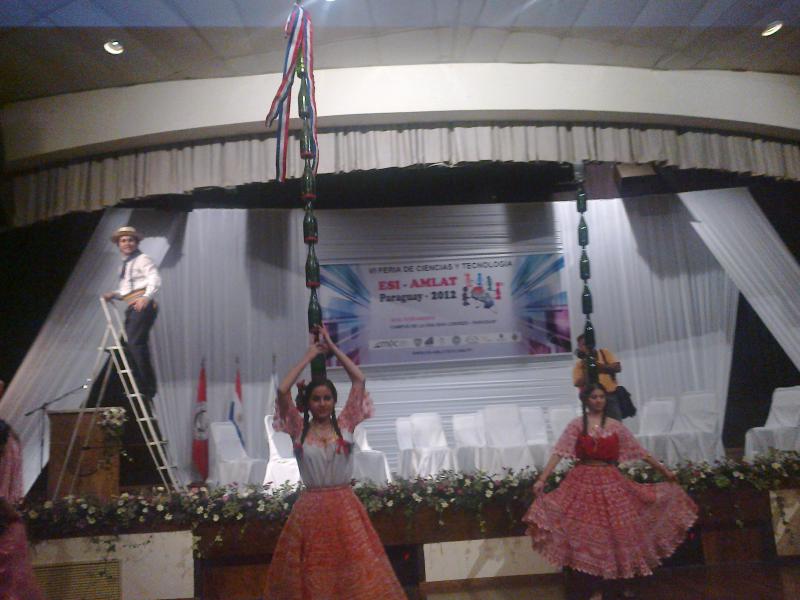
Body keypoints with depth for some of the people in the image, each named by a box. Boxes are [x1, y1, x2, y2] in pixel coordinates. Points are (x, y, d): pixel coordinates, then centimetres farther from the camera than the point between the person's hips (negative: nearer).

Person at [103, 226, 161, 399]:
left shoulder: (142, 259, 0)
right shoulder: (124, 264, 26)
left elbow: (155, 279, -16)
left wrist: (146, 297, -31)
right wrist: (113, 294, 11)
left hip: (142, 305, -9)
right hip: (132, 308, 9)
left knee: (136, 343, -18)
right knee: (130, 345, 5)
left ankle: (148, 387, -16)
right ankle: (140, 386, 10)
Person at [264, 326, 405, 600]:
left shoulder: (345, 424, 1)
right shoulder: (299, 429, 0)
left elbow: (359, 380, -5)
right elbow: (282, 391, -12)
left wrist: (332, 347, 0)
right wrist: (309, 355, -5)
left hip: (345, 506, 0)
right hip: (311, 509, 0)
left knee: (355, 571, 3)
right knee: (312, 576, 9)